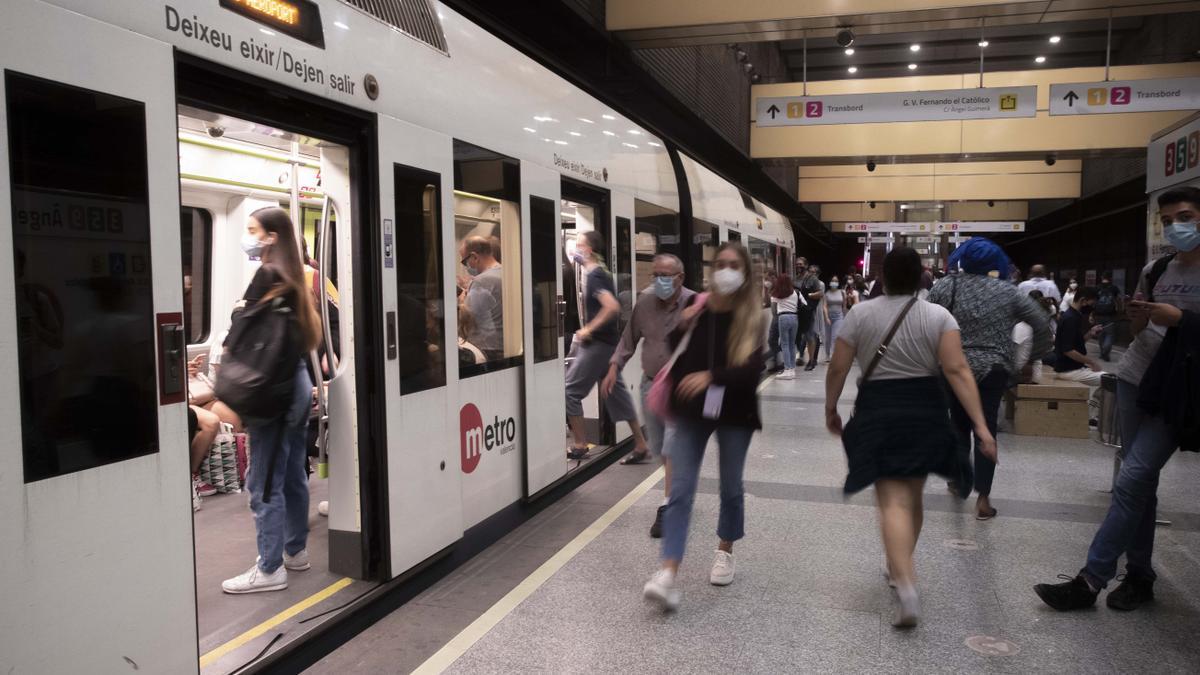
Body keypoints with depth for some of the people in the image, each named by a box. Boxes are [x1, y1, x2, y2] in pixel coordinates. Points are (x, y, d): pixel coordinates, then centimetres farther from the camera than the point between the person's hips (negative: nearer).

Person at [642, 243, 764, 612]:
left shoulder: (753, 319, -9)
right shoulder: (694, 308, -3)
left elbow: (752, 369, -21)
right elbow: (675, 355, 8)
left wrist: (712, 377, -36)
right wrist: (680, 329, -12)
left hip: (734, 414, -1)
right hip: (691, 411, 1)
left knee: (731, 488, 16)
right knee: (681, 490, -5)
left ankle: (724, 551, 40)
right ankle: (668, 573, -7)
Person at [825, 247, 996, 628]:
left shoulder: (860, 314, -2)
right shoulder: (939, 316, -2)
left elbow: (838, 370, -2)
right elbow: (957, 371, -11)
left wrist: (831, 409, 13)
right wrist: (981, 426, -11)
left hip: (878, 413, -2)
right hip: (926, 413, 2)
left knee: (893, 502, -5)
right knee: (912, 496, 19)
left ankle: (906, 585, -22)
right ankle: (900, 566, 36)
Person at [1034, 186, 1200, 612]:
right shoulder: (1155, 270, 10)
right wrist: (1136, 317, -4)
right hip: (1135, 380, 6)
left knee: (1130, 481, -12)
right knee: (1141, 482, 9)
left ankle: (1091, 580, -9)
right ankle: (1140, 576, 18)